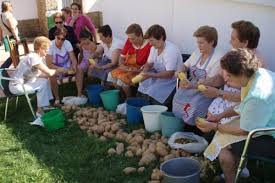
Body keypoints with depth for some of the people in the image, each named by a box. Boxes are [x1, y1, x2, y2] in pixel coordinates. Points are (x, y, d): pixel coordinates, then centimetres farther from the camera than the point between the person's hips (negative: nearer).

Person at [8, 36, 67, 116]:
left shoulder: (35, 56, 7)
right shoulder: (33, 57, -22)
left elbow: (38, 74, 6)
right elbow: (49, 73, -26)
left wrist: (56, 71, 0)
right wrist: (59, 70, -8)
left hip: (22, 82, 10)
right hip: (17, 86, -10)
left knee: (45, 80, 12)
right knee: (43, 83, -15)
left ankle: (46, 105, 18)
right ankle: (40, 111, -8)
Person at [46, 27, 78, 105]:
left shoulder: (67, 43, -15)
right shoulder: (50, 45, -21)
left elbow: (73, 59, -15)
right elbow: (49, 64, -22)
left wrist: (74, 66, -38)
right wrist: (62, 69, -35)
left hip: (67, 67, 3)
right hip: (55, 68, -3)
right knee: (52, 75, -33)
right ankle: (57, 98, -15)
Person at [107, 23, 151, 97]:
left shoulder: (148, 46, -22)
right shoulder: (129, 42, -1)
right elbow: (122, 57, 9)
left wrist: (136, 70, -26)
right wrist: (122, 65, -11)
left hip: (139, 71, -7)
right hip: (127, 68, 7)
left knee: (123, 78, -26)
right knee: (112, 74, -12)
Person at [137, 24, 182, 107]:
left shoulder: (171, 50, -24)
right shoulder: (154, 48, 2)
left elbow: (169, 74, -26)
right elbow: (148, 64, 12)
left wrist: (150, 75, -32)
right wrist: (143, 73, -11)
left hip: (172, 78, -8)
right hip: (158, 74, 8)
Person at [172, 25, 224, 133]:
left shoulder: (218, 58, -17)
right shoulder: (197, 53, 6)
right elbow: (186, 65, 21)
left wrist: (192, 85, -33)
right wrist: (181, 70, -4)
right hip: (192, 86, 7)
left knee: (194, 106, -28)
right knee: (178, 98, -15)